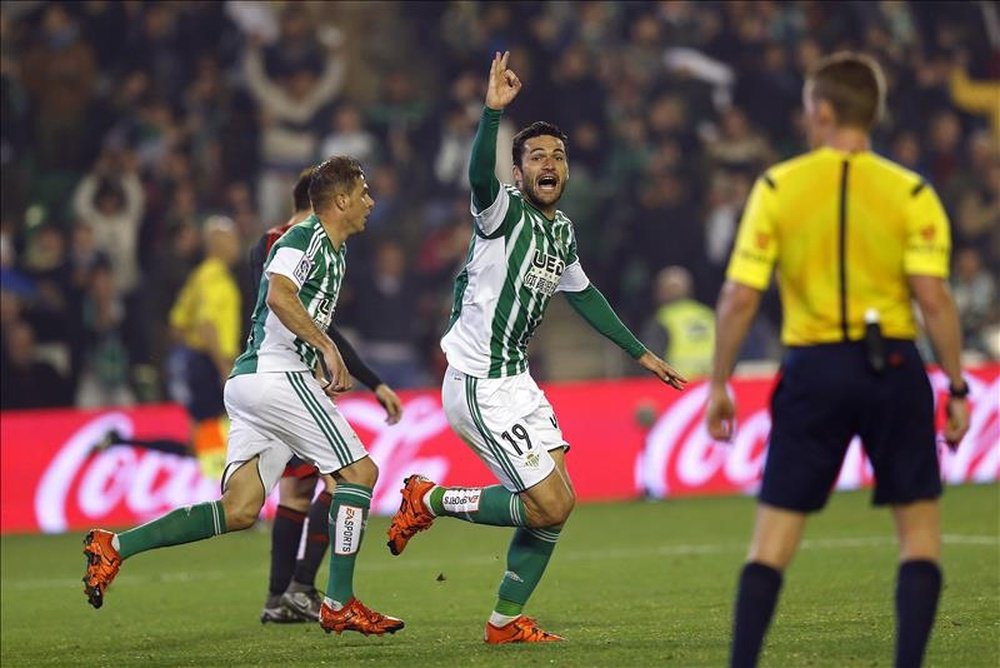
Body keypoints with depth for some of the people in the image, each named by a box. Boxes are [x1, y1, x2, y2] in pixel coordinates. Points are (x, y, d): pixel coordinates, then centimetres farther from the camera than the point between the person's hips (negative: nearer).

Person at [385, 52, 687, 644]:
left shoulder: (561, 230, 11)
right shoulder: (505, 212, -14)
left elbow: (584, 294, 28)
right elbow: (480, 177, -38)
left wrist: (641, 353, 31)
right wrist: (494, 112, -53)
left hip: (515, 382, 9)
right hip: (479, 387, -9)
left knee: (556, 504, 5)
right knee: (550, 506, -11)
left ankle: (507, 621, 15)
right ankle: (431, 501, 6)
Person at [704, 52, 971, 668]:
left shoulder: (777, 188, 1)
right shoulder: (911, 192, -1)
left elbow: (740, 300, -2)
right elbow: (934, 297, -10)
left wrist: (719, 385, 6)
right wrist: (957, 387, -2)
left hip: (812, 369, 1)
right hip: (892, 365, -1)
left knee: (774, 537, 7)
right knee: (920, 525, 10)